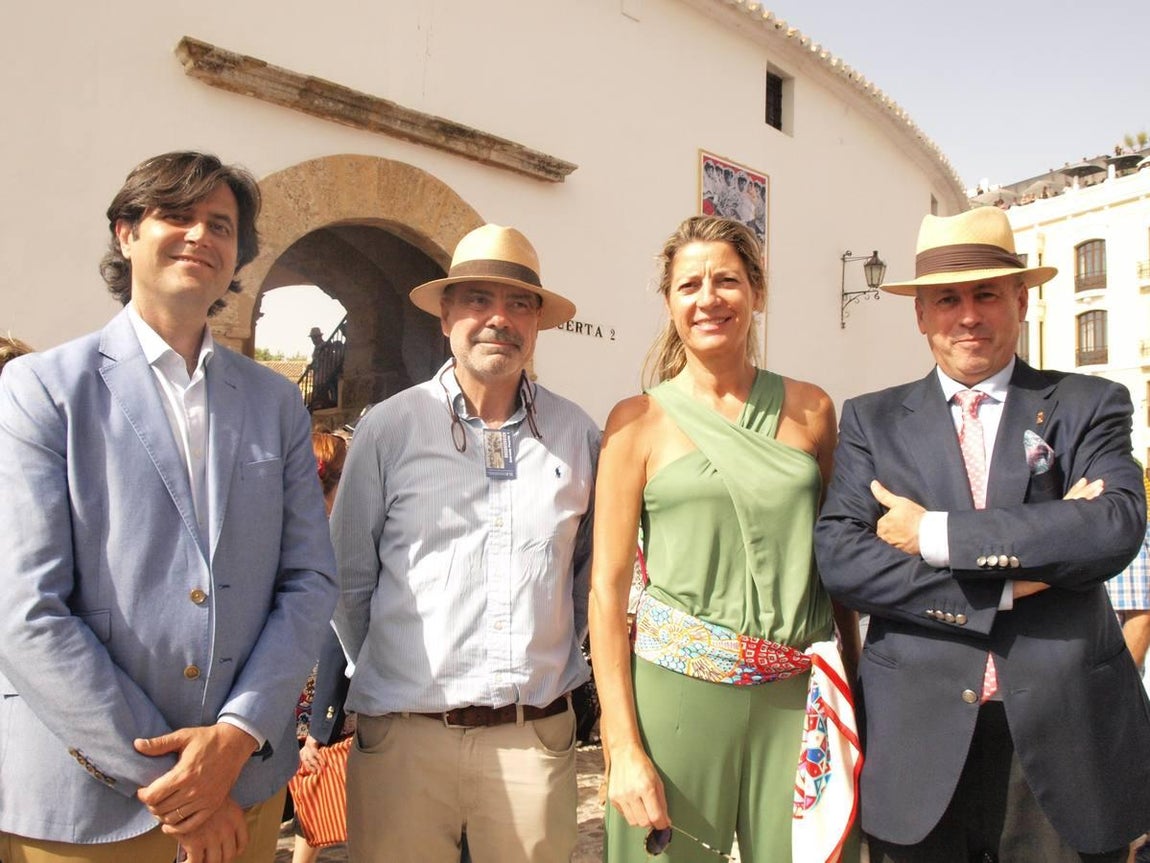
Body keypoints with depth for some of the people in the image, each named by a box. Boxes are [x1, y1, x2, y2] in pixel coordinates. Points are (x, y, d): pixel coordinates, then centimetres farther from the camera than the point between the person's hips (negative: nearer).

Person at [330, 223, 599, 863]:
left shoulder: (578, 435, 2)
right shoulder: (390, 428, -4)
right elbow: (349, 579, 3)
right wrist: (388, 675, 7)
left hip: (539, 736, 2)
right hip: (404, 734, -1)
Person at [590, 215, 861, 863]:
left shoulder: (810, 409, 6)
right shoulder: (639, 420, -2)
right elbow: (607, 587, -5)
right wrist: (623, 748, -8)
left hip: (796, 698, 2)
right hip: (678, 691, -2)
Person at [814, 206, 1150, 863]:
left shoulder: (1090, 406, 4)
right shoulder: (871, 420, 4)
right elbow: (839, 558, -8)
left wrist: (936, 534, -14)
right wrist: (1008, 584, -14)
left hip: (1065, 735, 0)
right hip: (917, 739, 0)